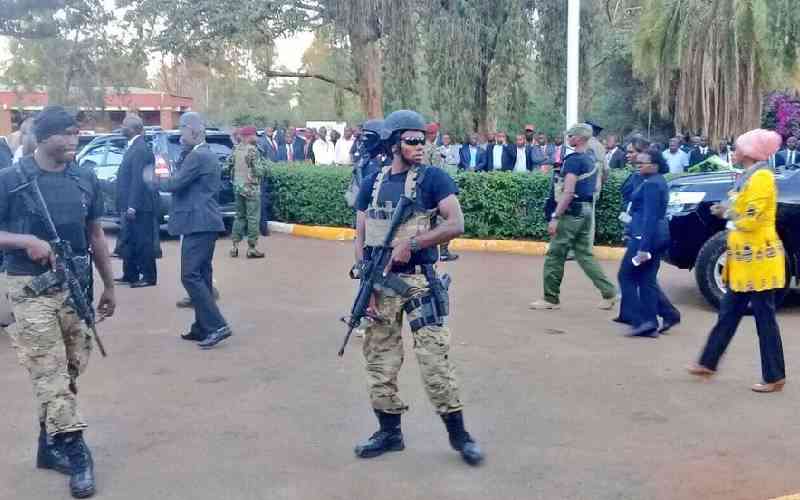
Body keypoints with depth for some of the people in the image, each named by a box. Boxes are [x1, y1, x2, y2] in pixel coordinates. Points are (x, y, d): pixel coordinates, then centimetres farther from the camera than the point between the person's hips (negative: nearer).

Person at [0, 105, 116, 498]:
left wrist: (108, 286, 15)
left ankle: (50, 444, 25)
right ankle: (74, 451, 0)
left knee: (68, 371, 11)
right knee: (50, 373, -5)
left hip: (76, 287, 5)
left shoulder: (86, 179, 6)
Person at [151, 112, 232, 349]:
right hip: (205, 223, 11)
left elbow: (174, 184, -17)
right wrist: (182, 156, 8)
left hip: (198, 223, -11)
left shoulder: (197, 156, -13)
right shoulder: (208, 155, 19)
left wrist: (154, 179, 0)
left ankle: (217, 326, -13)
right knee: (201, 275, 12)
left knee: (190, 275, -11)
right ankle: (203, 327, 16)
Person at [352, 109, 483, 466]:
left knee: (435, 359, -5)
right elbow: (360, 237, 10)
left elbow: (456, 224, -14)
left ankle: (458, 433, 9)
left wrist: (410, 243, -21)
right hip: (379, 283, 5)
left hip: (419, 281, -4)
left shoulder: (433, 178, -3)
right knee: (379, 360, 10)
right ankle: (389, 432, 24)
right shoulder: (372, 184, 10)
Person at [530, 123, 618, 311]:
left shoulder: (573, 160, -15)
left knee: (555, 255, 1)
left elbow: (568, 192, -22)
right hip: (586, 211, 9)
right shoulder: (591, 161, 14)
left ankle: (551, 299, 8)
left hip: (572, 212, -9)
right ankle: (609, 292, 10)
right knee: (584, 254, 14)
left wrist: (555, 217, -21)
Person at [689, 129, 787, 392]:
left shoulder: (762, 177, -16)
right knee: (729, 313, 14)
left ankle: (774, 377, 8)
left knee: (764, 317, -1)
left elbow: (750, 220, -20)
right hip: (745, 258, 10)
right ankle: (708, 363, 23)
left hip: (758, 258, -10)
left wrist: (728, 212, -4)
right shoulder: (749, 176, 13)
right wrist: (727, 210, 0)